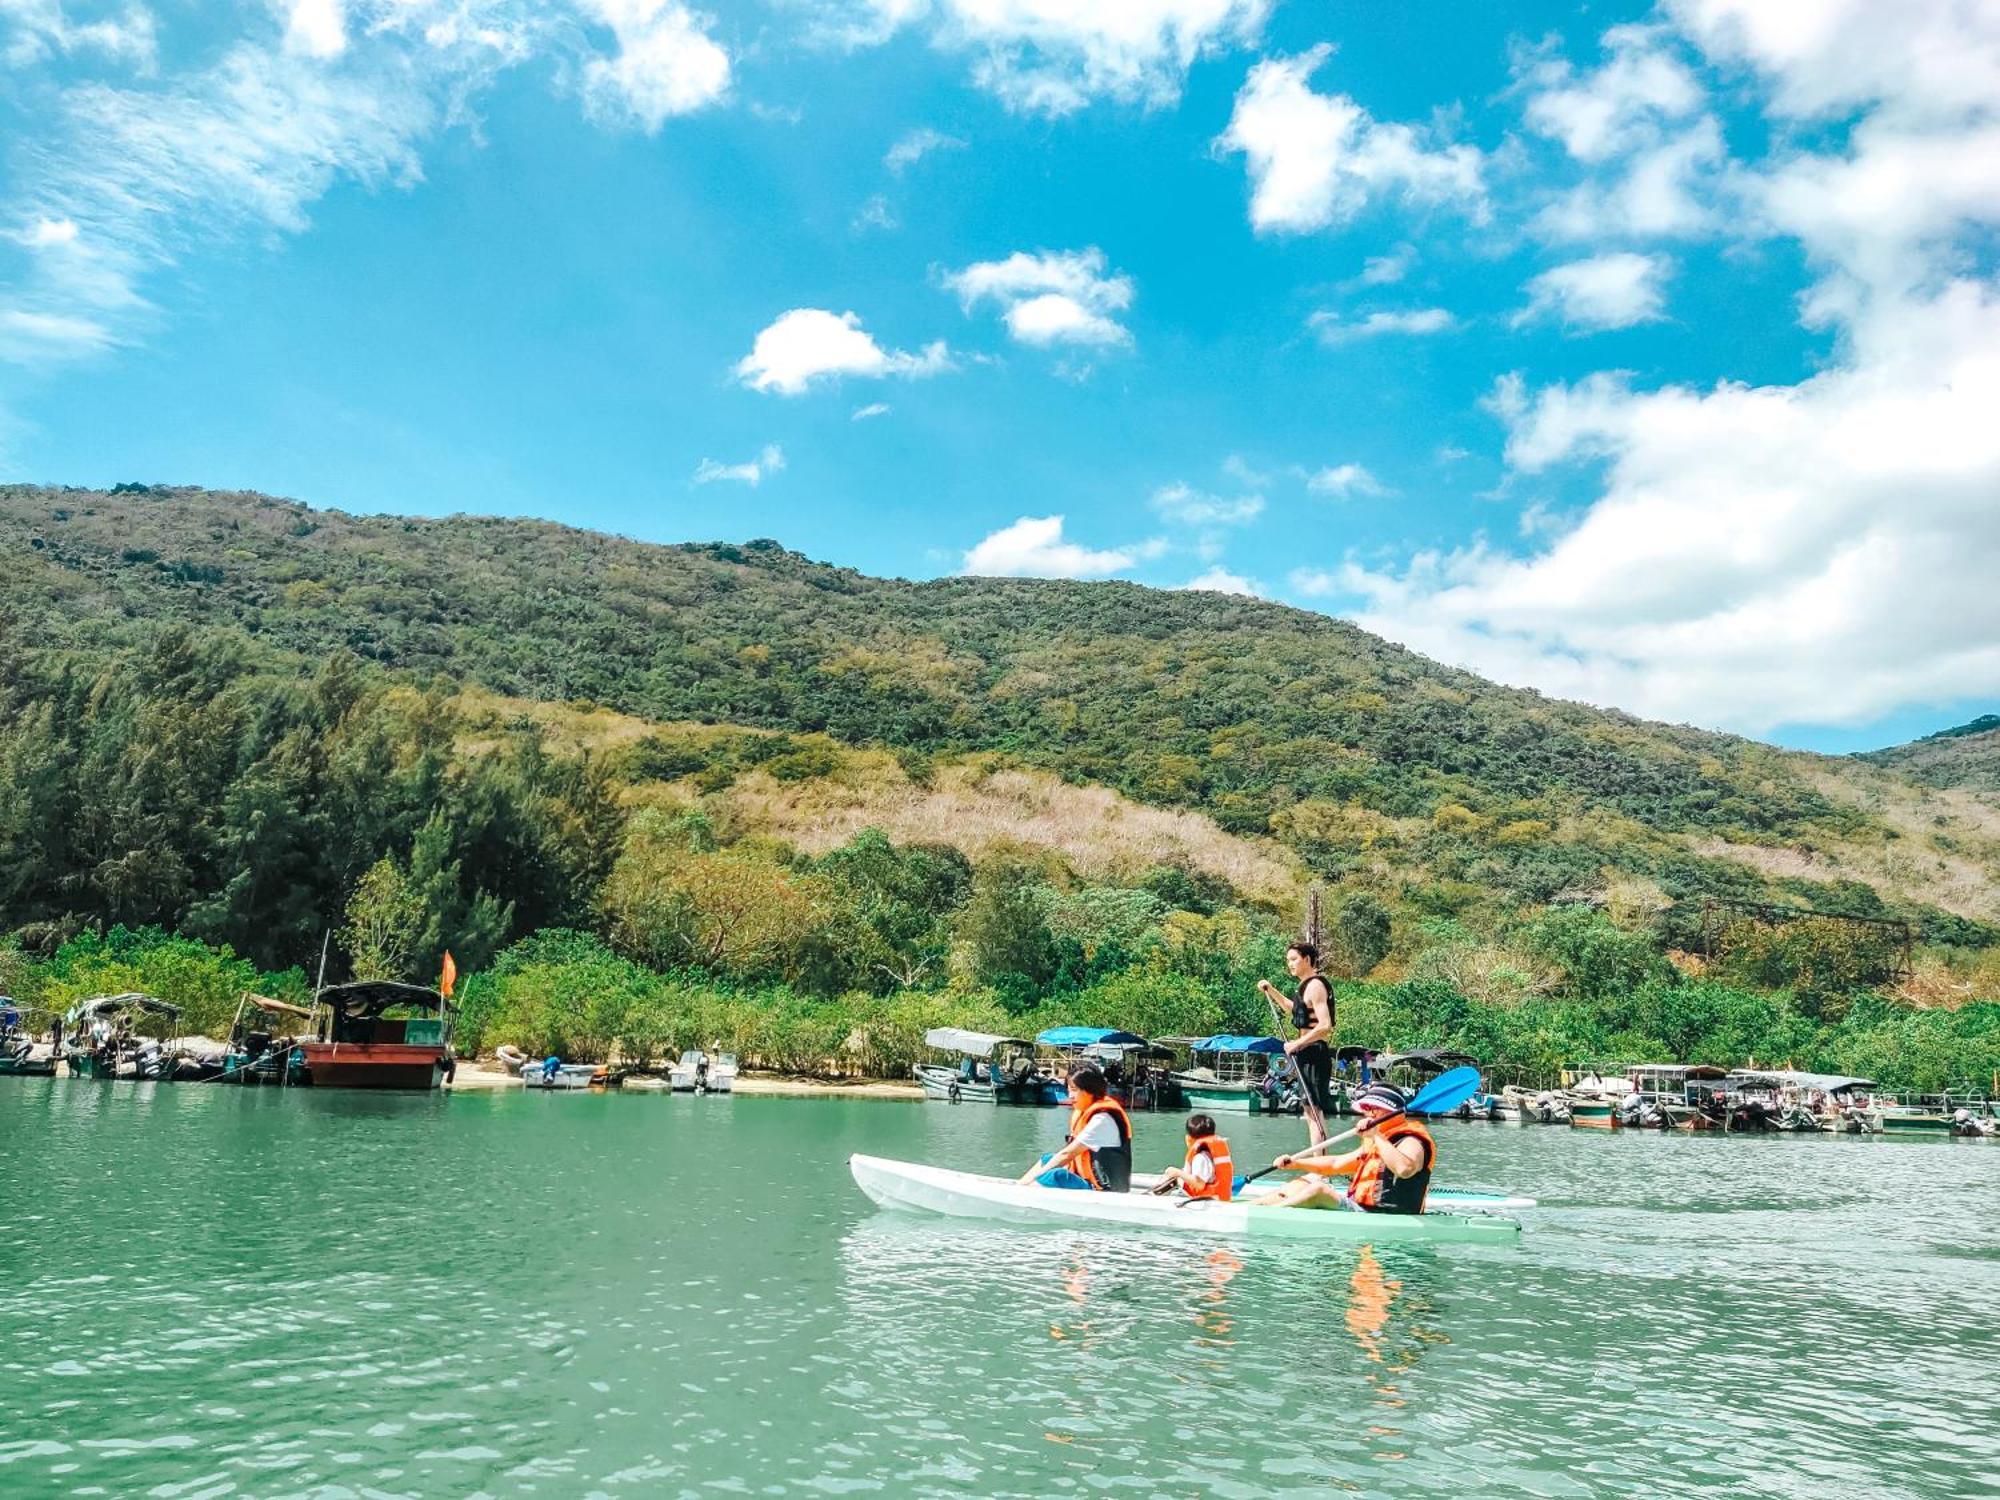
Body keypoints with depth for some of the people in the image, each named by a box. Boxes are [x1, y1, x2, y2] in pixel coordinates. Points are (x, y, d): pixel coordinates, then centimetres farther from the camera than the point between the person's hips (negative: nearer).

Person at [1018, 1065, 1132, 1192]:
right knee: (1047, 1160, 16)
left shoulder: (1102, 1119, -17)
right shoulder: (1087, 1112, 12)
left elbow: (1067, 1154, -17)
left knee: (1053, 1176, -27)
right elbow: (1072, 1157, 9)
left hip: (1105, 1191, -10)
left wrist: (1030, 1178, -12)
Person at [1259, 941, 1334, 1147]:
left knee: (1313, 1109, -10)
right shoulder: (1307, 985, 15)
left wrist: (1297, 1043, -20)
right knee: (1309, 1109, 15)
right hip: (1308, 1054, 10)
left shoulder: (1315, 985, -15)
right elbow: (1296, 1009, 35)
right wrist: (1271, 990, 30)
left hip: (1315, 1053, -10)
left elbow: (1325, 1025, -24)